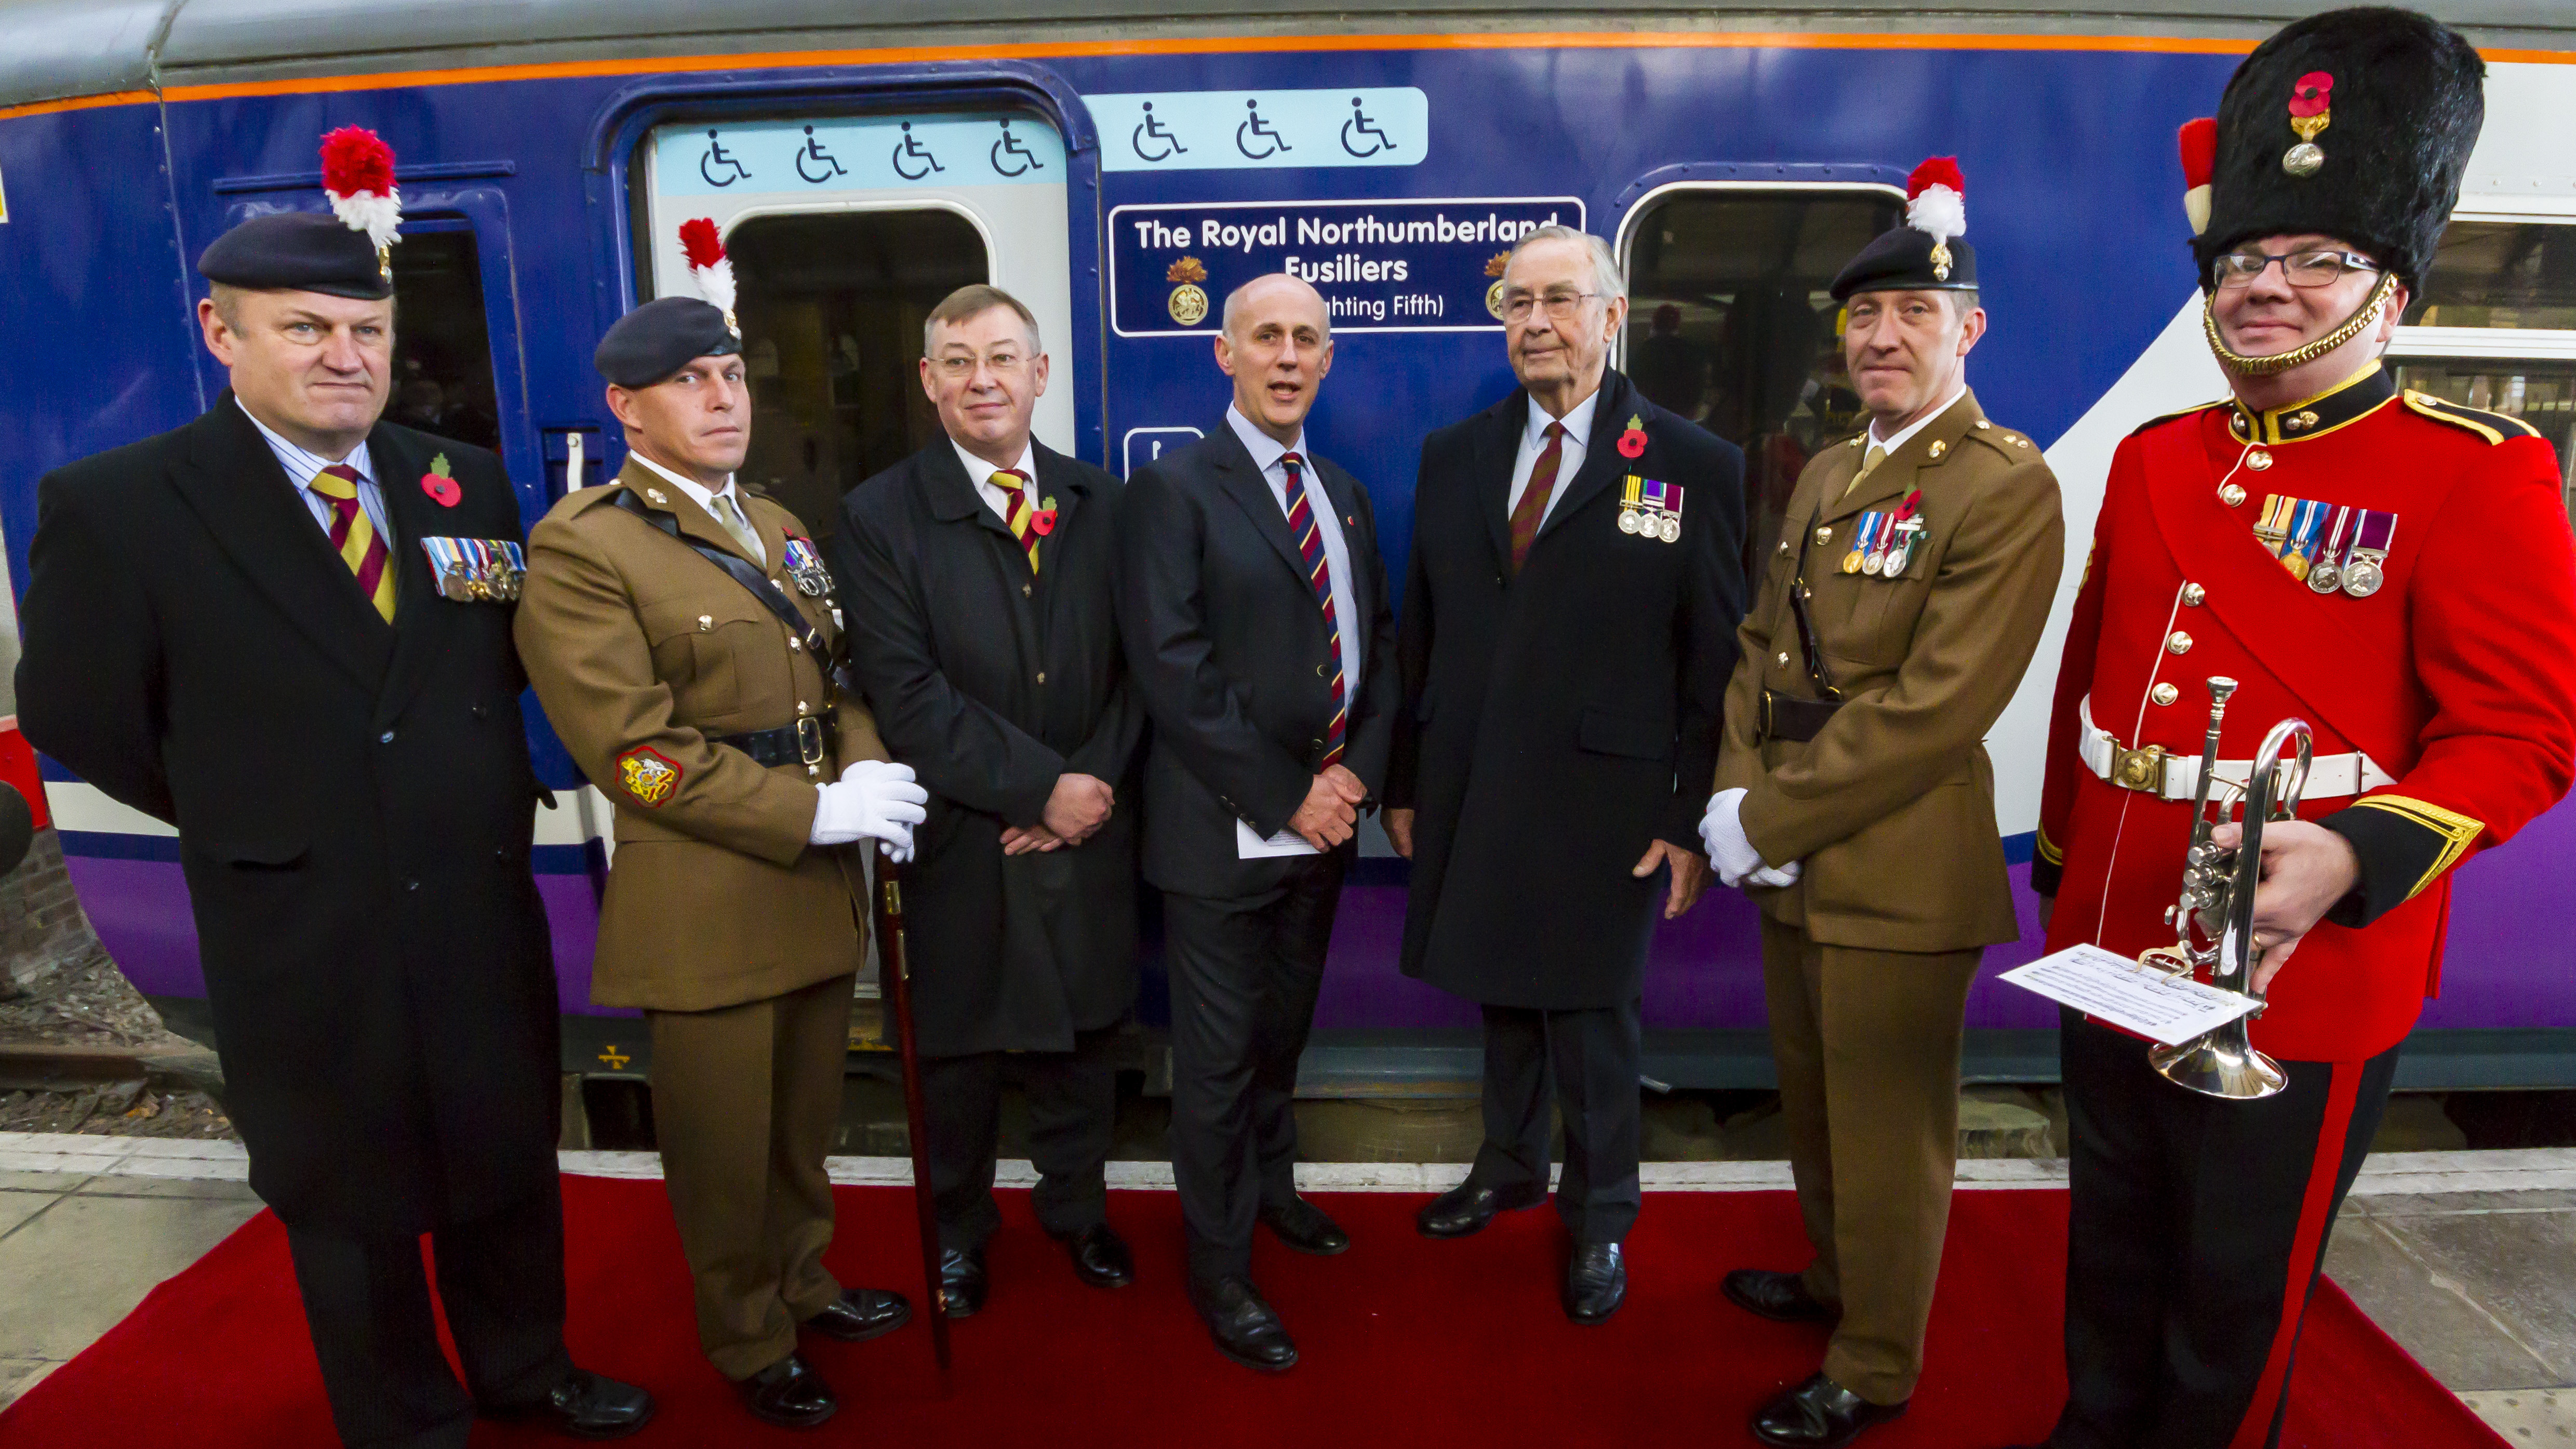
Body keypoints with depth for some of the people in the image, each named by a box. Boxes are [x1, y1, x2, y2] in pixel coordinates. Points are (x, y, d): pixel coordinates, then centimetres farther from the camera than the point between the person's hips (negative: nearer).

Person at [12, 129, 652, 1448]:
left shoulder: (468, 484, 1)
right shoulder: (114, 505, -11)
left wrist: (472, 793, 2)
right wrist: (252, 822, 0)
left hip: (482, 908, 4)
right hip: (302, 932, -3)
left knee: (509, 1165, 20)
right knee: (349, 1203, 16)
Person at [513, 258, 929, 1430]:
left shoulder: (778, 528, 13)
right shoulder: (580, 548, -11)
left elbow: (838, 676, 15)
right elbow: (634, 749, -17)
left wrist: (866, 773, -6)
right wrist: (813, 810, -18)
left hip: (817, 885, 6)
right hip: (706, 900, -6)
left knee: (807, 1121, 20)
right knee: (725, 1146, 11)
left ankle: (801, 1281, 42)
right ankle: (749, 1343, 33)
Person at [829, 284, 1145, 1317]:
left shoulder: (1100, 503, 5)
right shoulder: (879, 518, -6)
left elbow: (1134, 667, 3)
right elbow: (908, 698, -14)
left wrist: (1095, 785, -10)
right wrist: (1041, 788, -17)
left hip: (1088, 835, 3)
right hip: (962, 846, -2)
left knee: (1084, 1037, 16)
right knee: (959, 1050, 14)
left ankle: (1077, 1208, 41)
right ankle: (958, 1227, 38)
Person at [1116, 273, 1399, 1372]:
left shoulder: (1345, 495, 12)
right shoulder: (1173, 490, -9)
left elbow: (1378, 643, 12)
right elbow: (1173, 667, -17)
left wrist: (1358, 769, -5)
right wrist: (1284, 795, -17)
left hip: (1325, 822, 6)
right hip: (1225, 828, -6)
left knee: (1285, 1031, 22)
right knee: (1220, 1056, 6)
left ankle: (1269, 1182, 45)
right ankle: (1219, 1269, 23)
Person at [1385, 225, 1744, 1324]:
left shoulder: (1695, 467, -5)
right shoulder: (1453, 455, 7)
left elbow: (1716, 661, -5)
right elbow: (1420, 634, 8)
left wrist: (1691, 818, -8)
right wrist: (1405, 782, 8)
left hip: (1604, 802, -3)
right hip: (1468, 796, 4)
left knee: (1592, 1014, 10)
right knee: (1500, 990, 18)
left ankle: (1600, 1217, 32)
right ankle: (1510, 1165, 41)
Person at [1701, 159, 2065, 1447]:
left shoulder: (2007, 486, -15)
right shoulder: (1825, 475, 12)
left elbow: (1936, 707, -22)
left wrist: (1770, 819, -18)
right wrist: (1737, 793, -5)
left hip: (1897, 877, -8)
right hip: (1793, 861, 8)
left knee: (1886, 1131, 9)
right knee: (1813, 1104, 24)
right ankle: (1837, 1280, 47)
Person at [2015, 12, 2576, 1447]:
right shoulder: (2155, 458, 7)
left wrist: (2351, 856, -32)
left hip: (2302, 987, -5)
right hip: (2111, 953, 5)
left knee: (2239, 1303, 14)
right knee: (2114, 1263, 22)